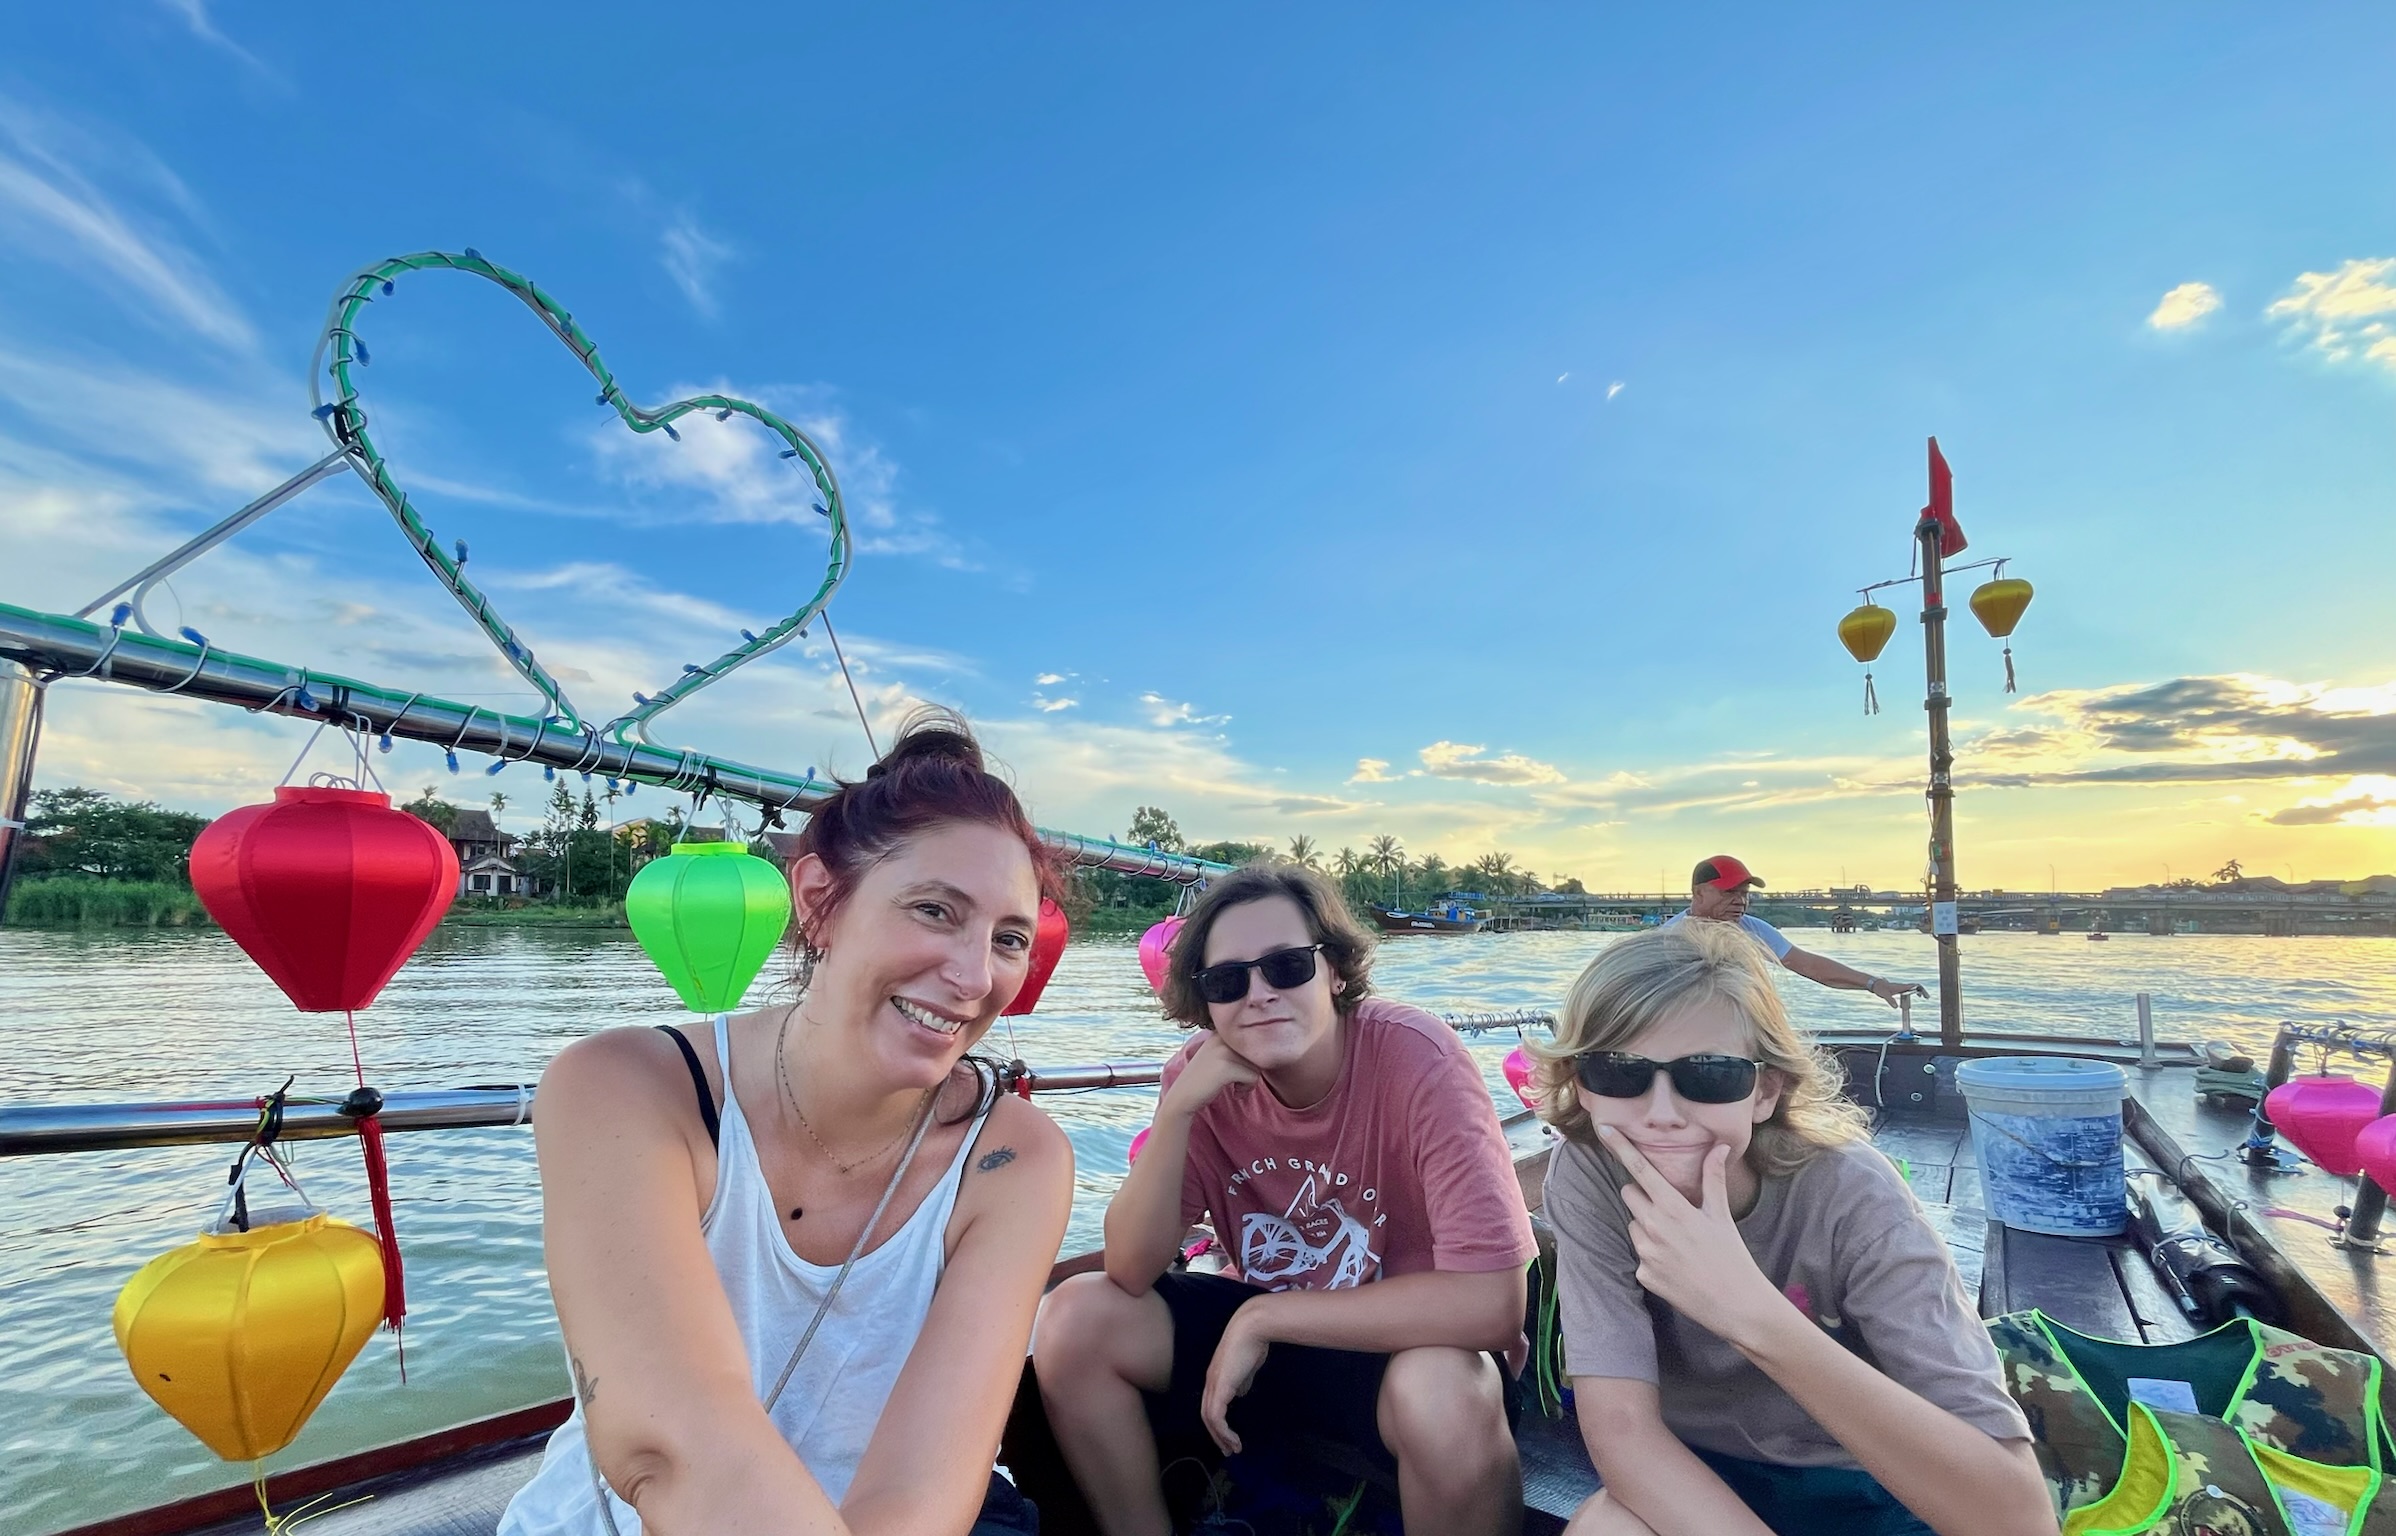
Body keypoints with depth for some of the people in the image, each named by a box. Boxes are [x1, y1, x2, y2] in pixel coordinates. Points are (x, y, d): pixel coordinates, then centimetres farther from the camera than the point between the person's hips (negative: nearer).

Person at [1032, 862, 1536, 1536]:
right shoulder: (1200, 1074, -11)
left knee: (1443, 1391, -36)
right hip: (1263, 1330, 4)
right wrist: (1178, 1108, -28)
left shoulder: (1417, 1059, -25)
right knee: (1076, 1318, -13)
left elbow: (1492, 1303, -31)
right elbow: (1130, 1273, -12)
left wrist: (1260, 1315, -25)